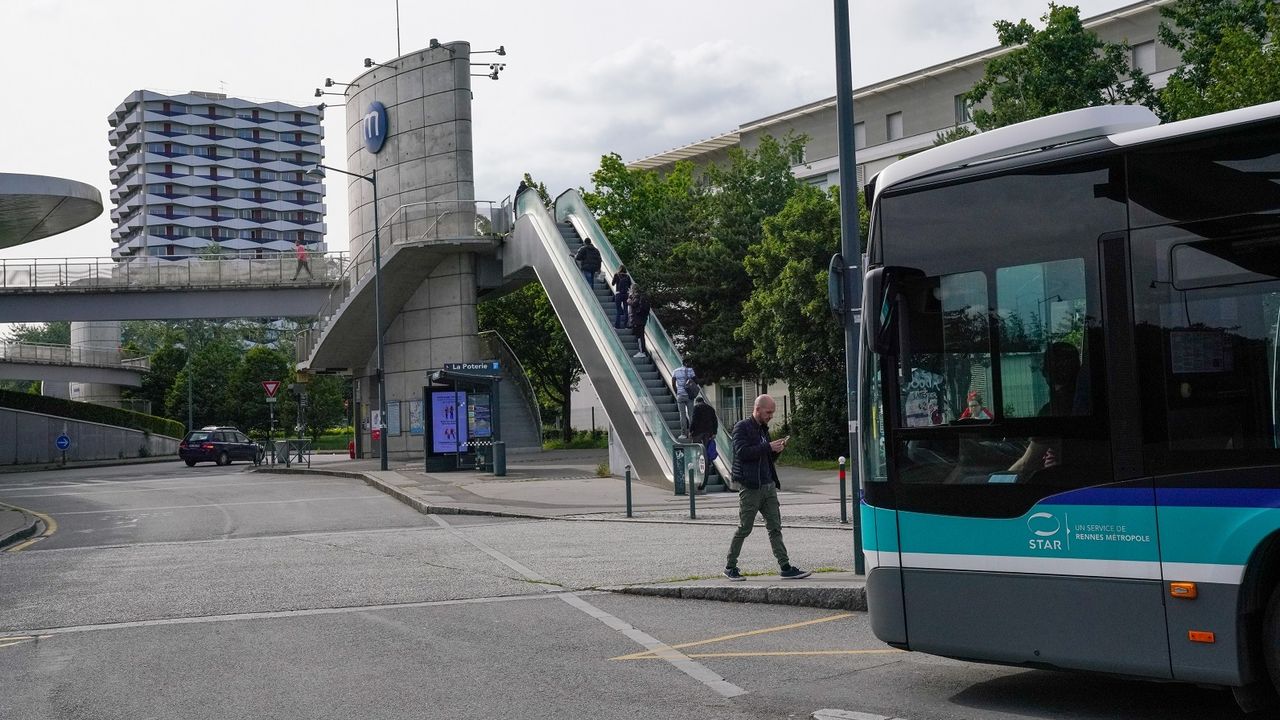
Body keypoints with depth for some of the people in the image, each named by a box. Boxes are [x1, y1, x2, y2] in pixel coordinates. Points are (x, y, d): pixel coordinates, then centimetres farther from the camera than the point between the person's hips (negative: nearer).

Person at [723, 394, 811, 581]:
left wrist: (777, 450, 3)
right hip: (750, 487, -8)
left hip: (768, 485, 8)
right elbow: (742, 452, -20)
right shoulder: (742, 428, -6)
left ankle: (785, 567, 3)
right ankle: (730, 567, 11)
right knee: (744, 529, -1)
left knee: (775, 527, 4)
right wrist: (768, 447, -20)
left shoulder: (763, 429, 18)